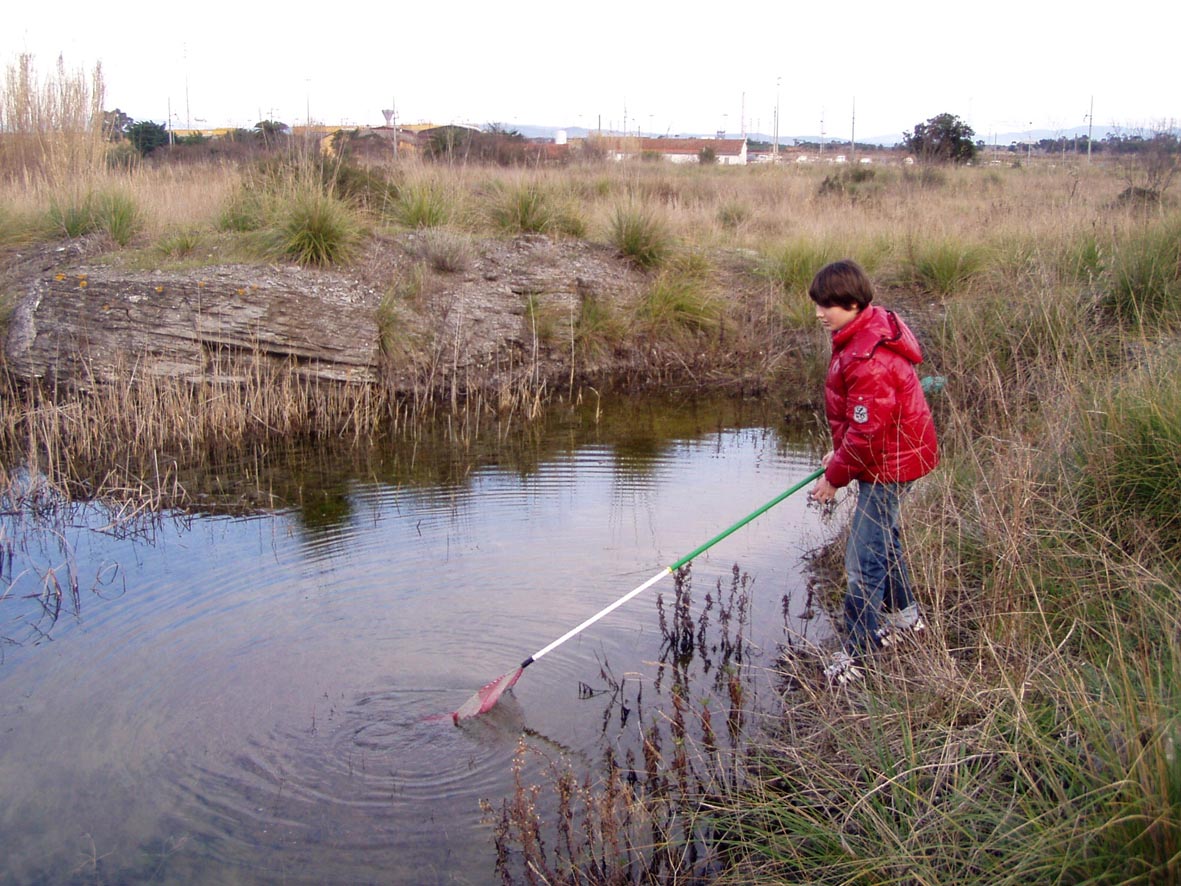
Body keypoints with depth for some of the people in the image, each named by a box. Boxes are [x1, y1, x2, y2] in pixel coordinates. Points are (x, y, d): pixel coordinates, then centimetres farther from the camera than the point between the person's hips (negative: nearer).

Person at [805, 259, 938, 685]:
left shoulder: (869, 359, -31)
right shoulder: (866, 330, 3)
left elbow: (867, 432, -26)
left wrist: (835, 478, -14)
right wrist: (839, 451, 15)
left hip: (888, 463, -11)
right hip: (897, 454, 11)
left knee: (863, 557, -4)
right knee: (884, 536, 26)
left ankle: (857, 650, 7)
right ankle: (904, 614, 45)